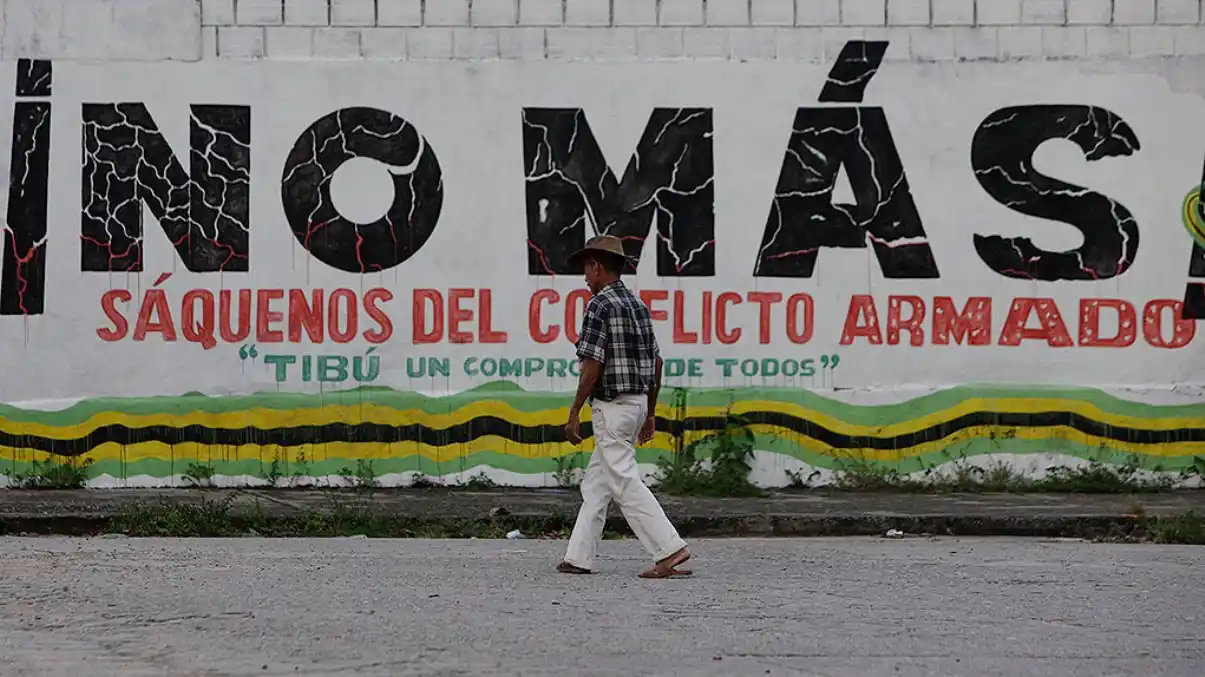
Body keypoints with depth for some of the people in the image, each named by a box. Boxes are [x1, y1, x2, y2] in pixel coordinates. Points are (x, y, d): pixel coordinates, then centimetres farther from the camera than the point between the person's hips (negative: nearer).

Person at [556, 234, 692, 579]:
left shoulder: (600, 305, -13)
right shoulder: (638, 305, 13)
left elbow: (593, 365, -18)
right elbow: (656, 362, 14)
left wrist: (574, 413, -12)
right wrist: (650, 413, 20)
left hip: (611, 407, -9)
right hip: (637, 403, 9)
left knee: (626, 485, -8)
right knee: (595, 484, 13)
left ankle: (670, 550, -14)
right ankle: (578, 557, 14)